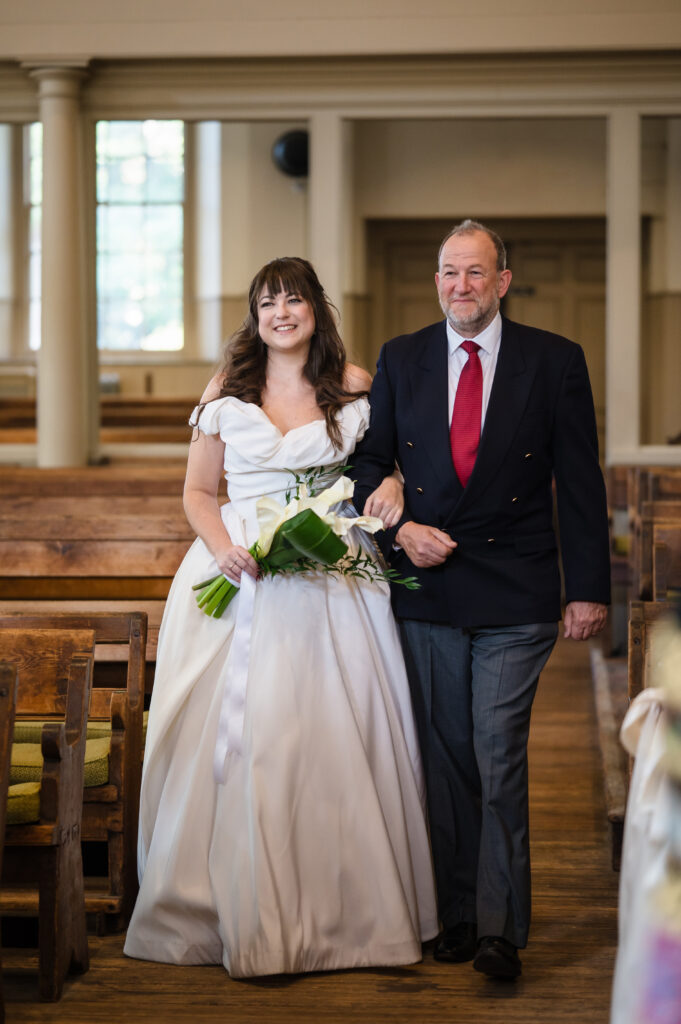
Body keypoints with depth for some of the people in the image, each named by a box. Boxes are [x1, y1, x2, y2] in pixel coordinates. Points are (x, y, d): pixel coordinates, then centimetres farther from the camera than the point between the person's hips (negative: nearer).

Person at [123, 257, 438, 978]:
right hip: (242, 580, 0)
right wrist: (223, 547, -9)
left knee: (338, 739, -3)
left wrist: (393, 487, -7)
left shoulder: (356, 387, 7)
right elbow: (197, 492, 10)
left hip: (334, 585, 0)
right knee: (237, 738, -6)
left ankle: (341, 912, 11)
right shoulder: (227, 391, 7)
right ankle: (241, 915, 5)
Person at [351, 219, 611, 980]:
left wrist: (588, 588, -4)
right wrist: (399, 527, -8)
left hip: (515, 598, -2)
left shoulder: (554, 361, 0)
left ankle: (500, 927, 0)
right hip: (426, 587, 3)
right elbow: (369, 460, 11)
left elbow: (580, 482, 0)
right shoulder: (399, 360, 7)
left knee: (499, 754, -8)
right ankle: (456, 913, 20)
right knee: (446, 759, 9)